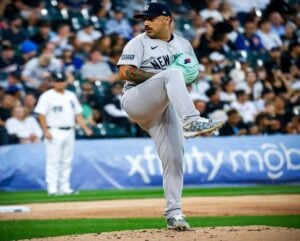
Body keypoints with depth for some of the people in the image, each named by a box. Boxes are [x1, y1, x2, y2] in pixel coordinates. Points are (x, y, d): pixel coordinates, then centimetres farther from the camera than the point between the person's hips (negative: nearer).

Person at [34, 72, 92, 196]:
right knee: (53, 161, -8)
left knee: (67, 161, 8)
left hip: (69, 132, 6)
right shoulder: (47, 96, -3)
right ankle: (52, 188, -9)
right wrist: (46, 131, -18)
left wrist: (85, 128, 6)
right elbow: (41, 115, -8)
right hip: (54, 133, -6)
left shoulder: (71, 96, 15)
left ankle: (65, 187, 13)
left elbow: (77, 114, 18)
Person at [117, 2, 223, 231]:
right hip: (136, 101, -5)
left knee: (174, 158, -6)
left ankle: (173, 212, 2)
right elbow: (125, 72, -12)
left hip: (165, 107, 5)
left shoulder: (184, 45, 16)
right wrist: (161, 77, -17)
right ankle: (192, 122, -47)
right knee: (173, 74, -31)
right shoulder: (139, 43, 1)